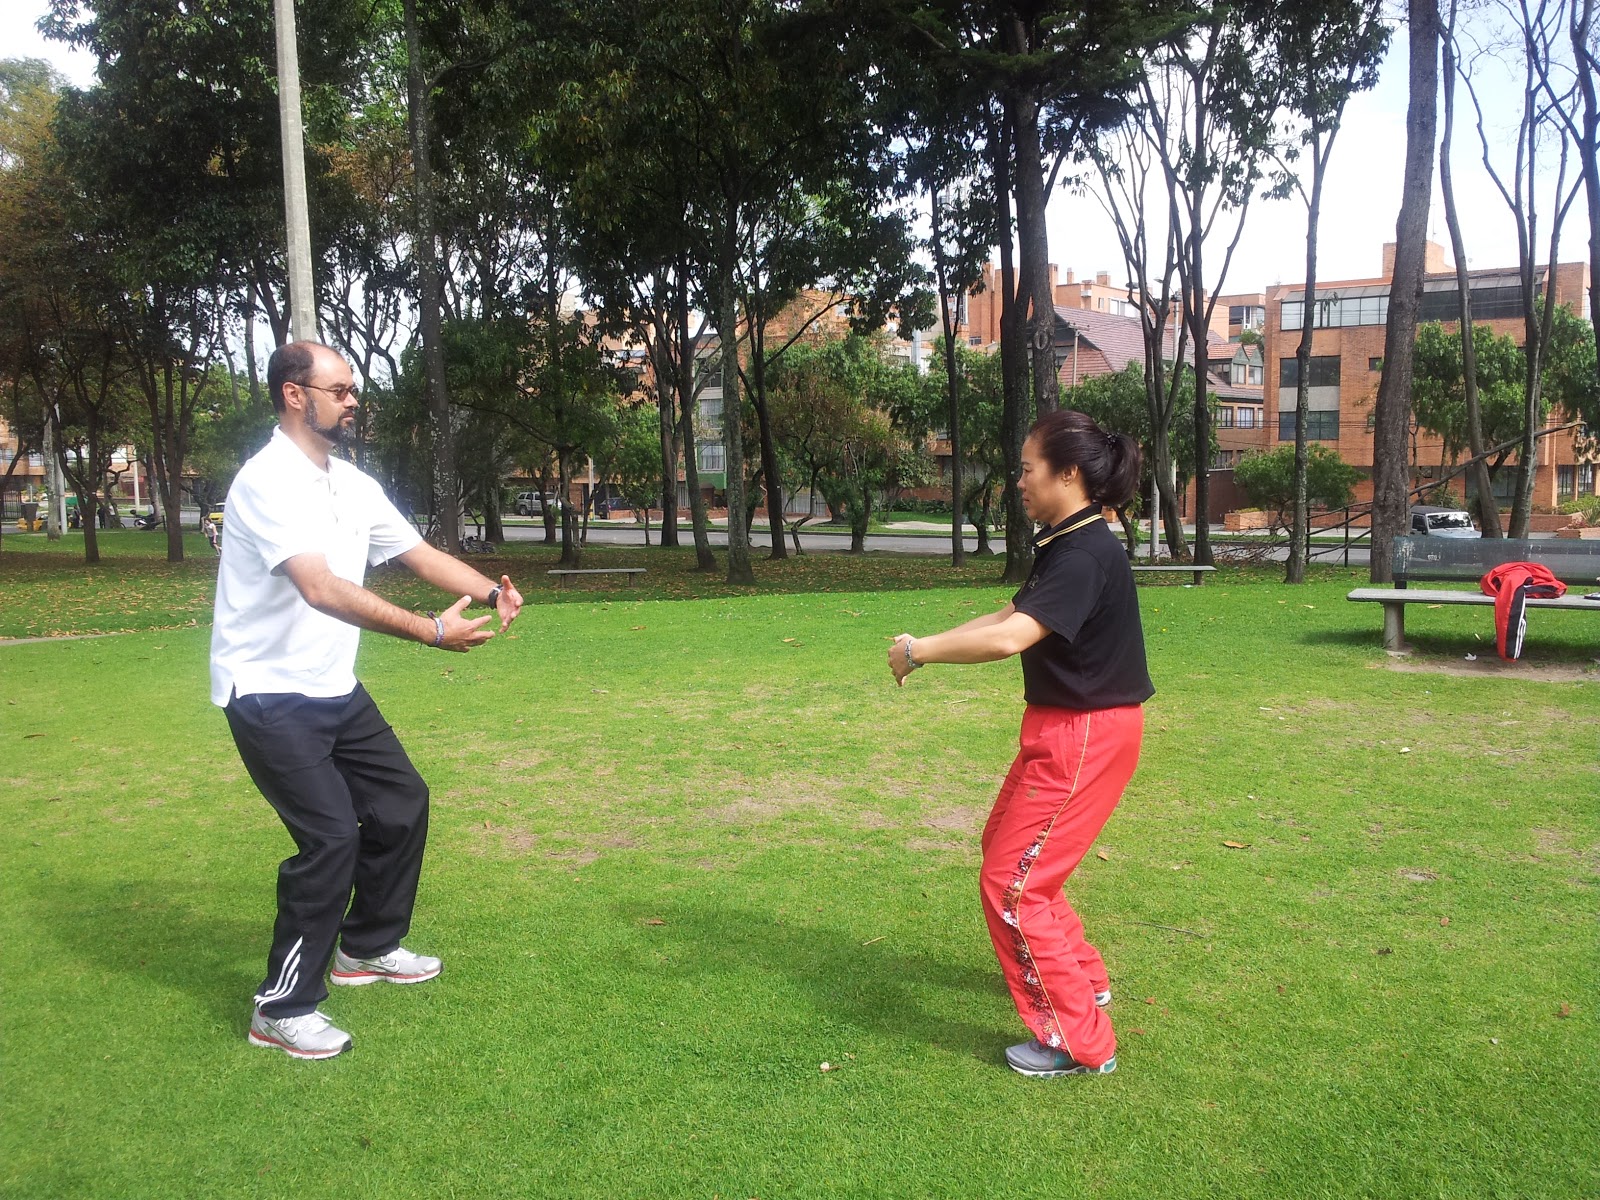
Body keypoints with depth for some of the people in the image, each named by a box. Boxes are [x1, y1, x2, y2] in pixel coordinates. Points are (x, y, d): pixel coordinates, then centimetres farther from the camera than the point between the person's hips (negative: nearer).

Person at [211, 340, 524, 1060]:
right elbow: (322, 589, -34)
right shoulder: (269, 481, -21)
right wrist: (432, 632, -39)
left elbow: (420, 554, 7)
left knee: (401, 800, 13)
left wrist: (492, 591, -12)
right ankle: (283, 1009, 2)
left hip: (335, 689, 9)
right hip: (269, 694, -9)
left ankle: (366, 948, 32)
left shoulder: (353, 484, 8)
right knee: (331, 835, -15)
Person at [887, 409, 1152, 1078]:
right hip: (1059, 728, 11)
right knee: (1005, 853, 24)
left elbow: (1010, 639, -35)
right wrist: (927, 642, -2)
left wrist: (920, 652, -23)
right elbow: (1010, 616, 11)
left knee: (1012, 886, -6)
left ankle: (1080, 1043, 5)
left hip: (1084, 738, -11)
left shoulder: (1086, 556, -24)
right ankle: (1084, 982, 40)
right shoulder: (1064, 545, 9)